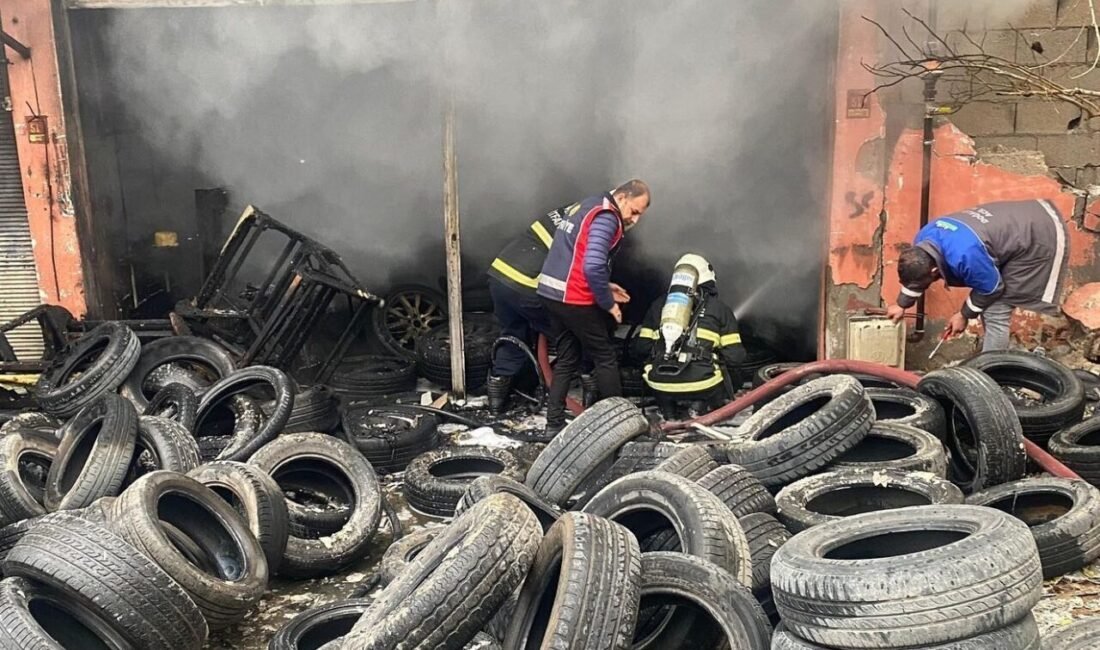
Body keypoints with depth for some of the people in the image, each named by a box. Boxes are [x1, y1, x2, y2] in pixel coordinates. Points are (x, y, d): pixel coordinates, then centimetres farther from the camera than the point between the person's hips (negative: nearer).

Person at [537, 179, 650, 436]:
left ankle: (554, 424, 15)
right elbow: (593, 266, -27)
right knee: (605, 358, 6)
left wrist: (604, 287, 17)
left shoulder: (587, 207, 17)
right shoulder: (606, 217, -14)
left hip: (551, 293, 9)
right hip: (574, 299, -9)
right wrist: (608, 303, -14)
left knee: (566, 360, 15)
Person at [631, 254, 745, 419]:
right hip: (703, 384, -1)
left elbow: (640, 349, 12)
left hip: (661, 386, 2)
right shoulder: (719, 307, 9)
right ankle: (702, 404, 3)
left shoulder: (659, 305, 14)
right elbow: (734, 356, 4)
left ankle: (669, 411, 12)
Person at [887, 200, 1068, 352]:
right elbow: (916, 273, 11)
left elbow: (991, 287, -20)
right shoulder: (924, 238, -11)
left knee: (995, 312, -10)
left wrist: (964, 315, -6)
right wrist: (902, 304, 19)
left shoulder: (964, 256, -38)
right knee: (991, 306, 16)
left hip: (1041, 238, -9)